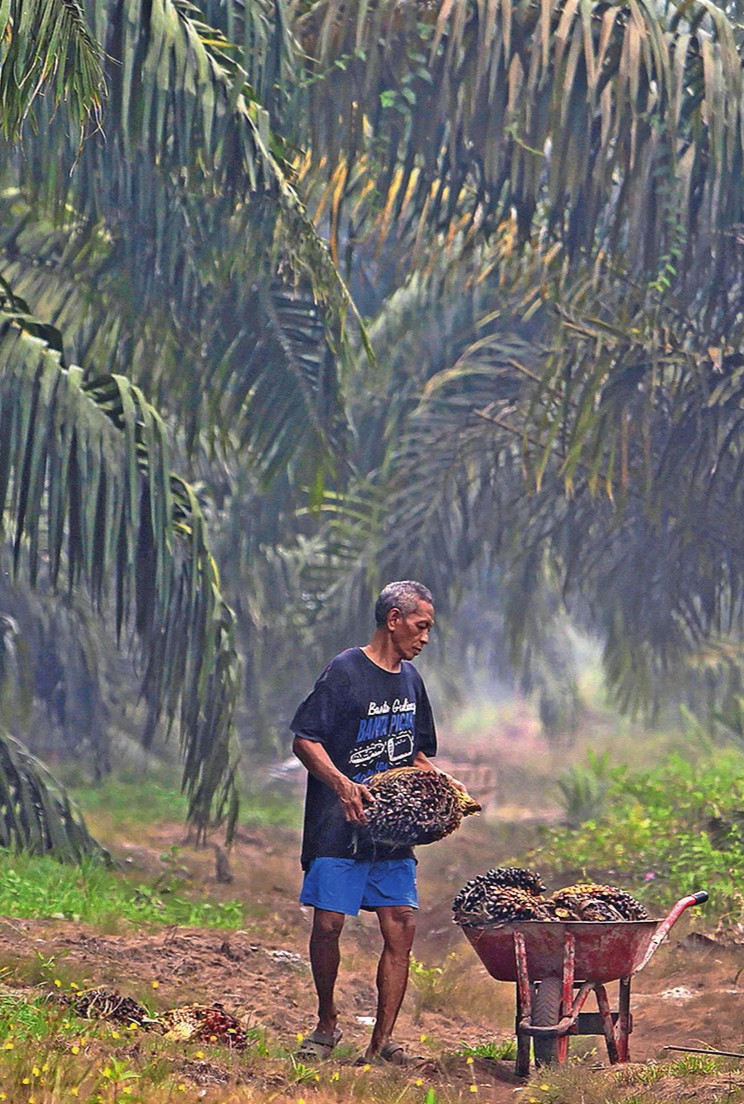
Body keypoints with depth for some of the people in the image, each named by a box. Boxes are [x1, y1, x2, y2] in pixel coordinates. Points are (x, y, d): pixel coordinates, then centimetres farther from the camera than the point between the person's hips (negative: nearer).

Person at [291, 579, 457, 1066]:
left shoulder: (410, 679, 16)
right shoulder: (345, 672, -7)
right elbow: (305, 740, -10)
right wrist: (342, 784, -24)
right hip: (339, 826, -6)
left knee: (401, 927, -3)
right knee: (328, 925, -7)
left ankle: (383, 1042, 2)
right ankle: (327, 1024, 15)